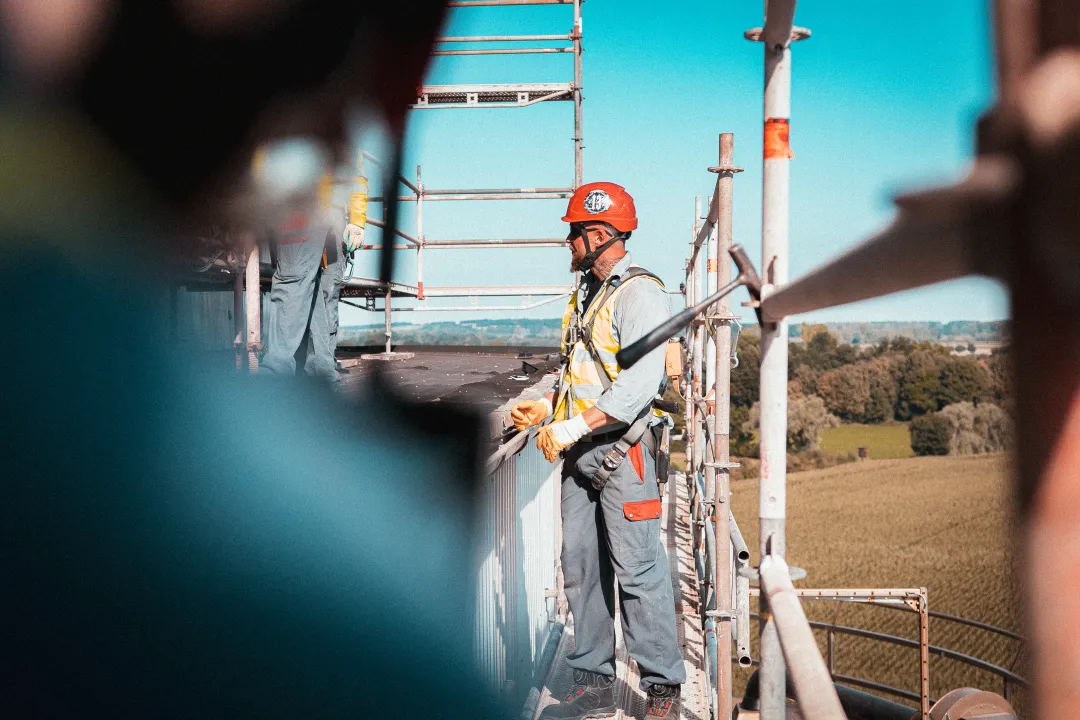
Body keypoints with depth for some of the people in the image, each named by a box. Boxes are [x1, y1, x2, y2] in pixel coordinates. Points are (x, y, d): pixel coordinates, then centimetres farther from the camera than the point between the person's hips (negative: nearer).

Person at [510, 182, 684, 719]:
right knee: (580, 569, 8)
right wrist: (547, 407, 12)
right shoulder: (586, 294, 19)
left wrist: (577, 425, -24)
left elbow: (640, 381, -21)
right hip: (580, 453, 9)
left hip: (622, 449, -9)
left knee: (636, 570, -7)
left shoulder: (639, 293, -10)